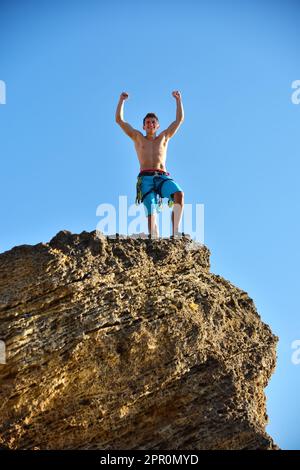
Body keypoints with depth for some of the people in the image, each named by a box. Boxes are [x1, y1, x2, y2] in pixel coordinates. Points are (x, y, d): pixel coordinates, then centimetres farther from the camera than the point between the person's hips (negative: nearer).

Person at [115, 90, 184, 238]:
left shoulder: (164, 137, 26)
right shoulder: (138, 138, 23)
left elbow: (180, 119, 25)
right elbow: (119, 120, 20)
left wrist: (178, 99, 24)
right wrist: (121, 100, 20)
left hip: (163, 177, 1)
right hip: (145, 178, 0)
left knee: (179, 194, -31)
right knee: (151, 213, -17)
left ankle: (175, 233, -31)